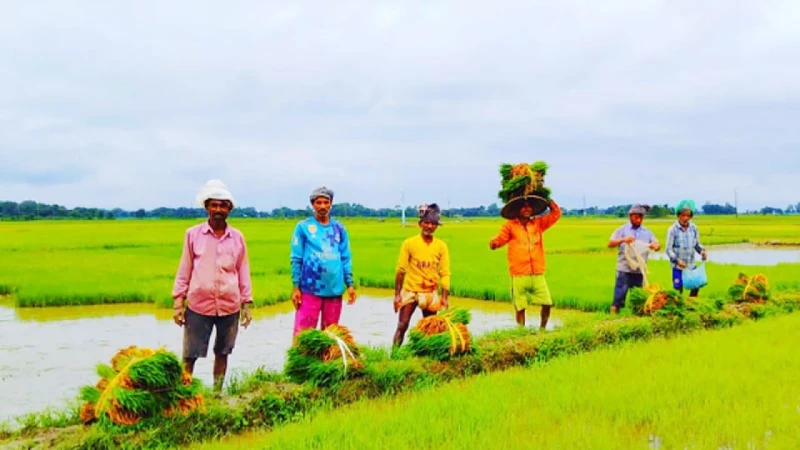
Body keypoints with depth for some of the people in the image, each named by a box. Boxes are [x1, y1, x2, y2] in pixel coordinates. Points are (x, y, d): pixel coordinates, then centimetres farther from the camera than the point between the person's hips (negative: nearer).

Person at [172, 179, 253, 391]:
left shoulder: (237, 237, 4)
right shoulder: (193, 234, 0)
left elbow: (243, 272, 8)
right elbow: (184, 270, 3)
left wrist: (247, 304, 6)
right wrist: (178, 302, -1)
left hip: (229, 306, 2)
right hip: (199, 305, -2)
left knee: (222, 353, 12)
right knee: (190, 355, -1)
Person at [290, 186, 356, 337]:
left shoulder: (339, 228, 9)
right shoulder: (303, 227, 0)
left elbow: (346, 258, 11)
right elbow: (296, 259, -1)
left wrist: (350, 284, 5)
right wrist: (296, 287, -5)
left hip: (334, 289, 3)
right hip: (310, 288, -3)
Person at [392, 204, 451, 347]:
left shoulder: (441, 246, -1)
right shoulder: (409, 243, -6)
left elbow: (445, 274, 1)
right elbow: (400, 270, -4)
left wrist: (444, 297, -4)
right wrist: (397, 294, -7)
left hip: (431, 293, 2)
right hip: (410, 291, -2)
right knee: (402, 326, -5)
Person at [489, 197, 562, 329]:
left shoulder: (539, 223, 13)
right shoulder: (510, 225, 3)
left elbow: (556, 213, 12)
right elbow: (499, 239, -8)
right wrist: (493, 243, -31)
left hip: (538, 274, 3)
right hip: (519, 275, -3)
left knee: (547, 303, -3)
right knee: (520, 307, 0)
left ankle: (542, 330, 17)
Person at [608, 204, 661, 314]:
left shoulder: (647, 232, 10)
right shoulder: (622, 230, 1)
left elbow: (658, 245, 7)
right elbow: (610, 243, -7)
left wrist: (655, 245, -18)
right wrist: (623, 240, -25)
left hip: (640, 271, 3)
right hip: (624, 270, -3)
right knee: (620, 294, -3)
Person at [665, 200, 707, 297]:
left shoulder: (693, 228, 0)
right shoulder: (673, 230, -11)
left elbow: (697, 244, 10)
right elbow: (669, 249, -10)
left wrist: (702, 250, -11)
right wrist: (677, 260, -25)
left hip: (691, 265, 4)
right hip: (678, 266, -4)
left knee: (696, 286, 10)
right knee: (678, 289, 1)